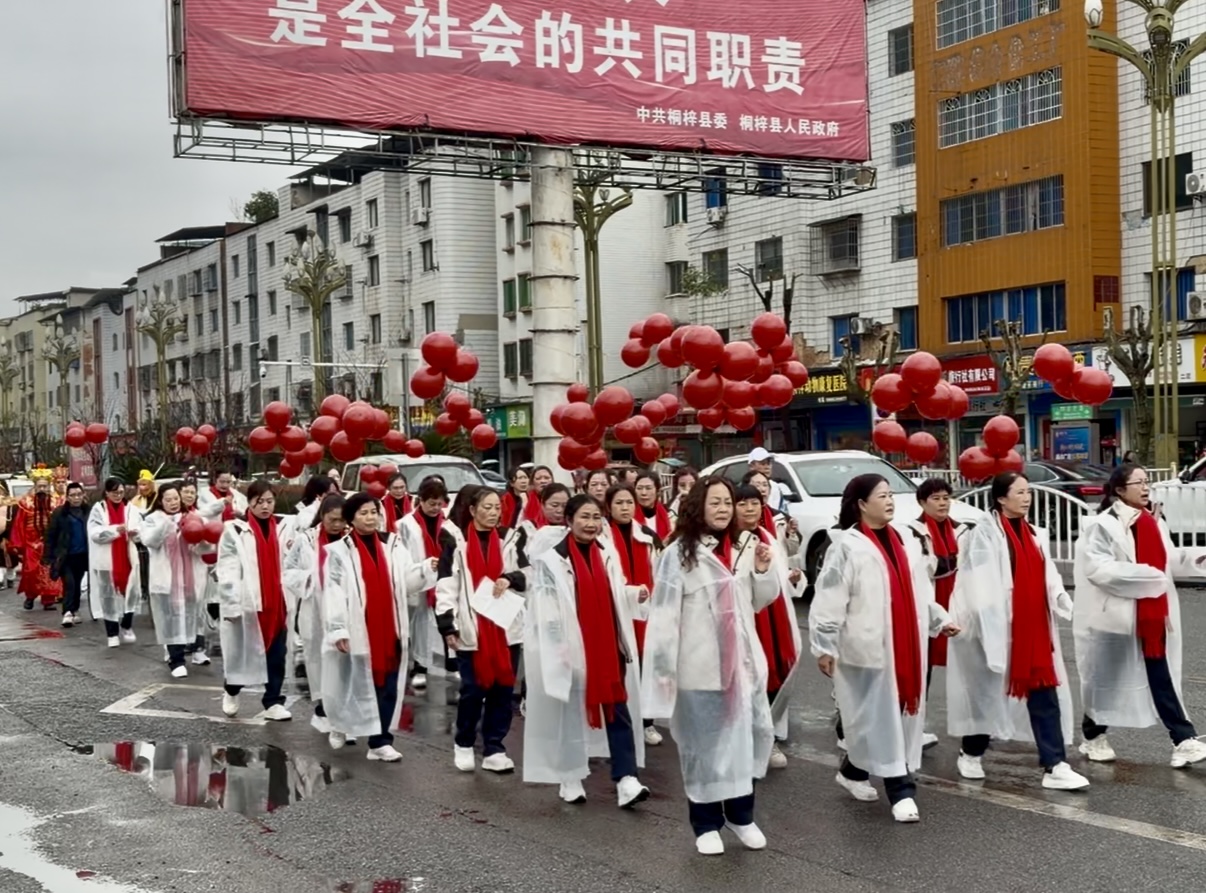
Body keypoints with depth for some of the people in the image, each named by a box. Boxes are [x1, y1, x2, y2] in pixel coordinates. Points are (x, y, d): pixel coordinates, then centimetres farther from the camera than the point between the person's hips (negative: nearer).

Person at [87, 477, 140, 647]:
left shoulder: (130, 508, 6)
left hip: (127, 558, 3)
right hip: (106, 560, -3)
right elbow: (95, 533, -13)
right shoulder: (98, 509, -2)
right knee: (109, 596, 3)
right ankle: (112, 634, 12)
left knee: (130, 592, 5)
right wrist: (116, 529, -25)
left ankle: (126, 628, 23)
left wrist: (136, 532, -22)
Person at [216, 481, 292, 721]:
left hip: (276, 603, 4)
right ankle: (231, 693, 32)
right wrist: (231, 604, -15)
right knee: (241, 652, 9)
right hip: (247, 603, -4)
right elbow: (227, 571, -9)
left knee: (277, 654, 3)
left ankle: (273, 701, 11)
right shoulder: (235, 531, -5)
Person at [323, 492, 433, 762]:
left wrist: (427, 568, -16)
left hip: (389, 628, 3)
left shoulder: (393, 545, 10)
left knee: (388, 686, 1)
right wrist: (338, 629, -12)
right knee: (360, 685, 5)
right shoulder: (339, 551, 0)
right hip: (358, 629, -3)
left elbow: (405, 580, 3)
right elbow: (333, 593, -6)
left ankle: (380, 741, 3)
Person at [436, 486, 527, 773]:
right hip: (471, 629, -3)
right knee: (473, 690, 1)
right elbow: (445, 587, -3)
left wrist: (510, 578, -14)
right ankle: (464, 744, 22)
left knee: (502, 690, 5)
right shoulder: (457, 544, 0)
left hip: (506, 628, 3)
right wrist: (447, 625, -9)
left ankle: (494, 748, 15)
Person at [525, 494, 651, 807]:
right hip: (572, 650, -4)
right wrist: (557, 651, -15)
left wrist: (634, 594, -3)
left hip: (609, 647, 4)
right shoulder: (551, 560, -10)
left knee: (619, 711, -2)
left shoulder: (608, 554, 7)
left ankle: (626, 779, -5)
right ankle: (570, 779, 20)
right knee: (571, 712, 8)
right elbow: (545, 611, -10)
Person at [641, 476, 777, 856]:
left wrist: (762, 571, -3)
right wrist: (663, 666, -15)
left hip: (742, 660, 5)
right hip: (700, 665, -5)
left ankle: (741, 814, 25)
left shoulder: (743, 547, 7)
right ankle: (706, 823, 15)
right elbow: (664, 612, -11)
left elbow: (761, 601, 16)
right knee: (704, 743, 3)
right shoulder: (679, 553, -10)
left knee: (745, 736, 9)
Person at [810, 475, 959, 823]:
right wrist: (825, 646, -17)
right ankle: (901, 790, 2)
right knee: (879, 716, -3)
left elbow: (919, 590, 24)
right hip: (867, 646, -7)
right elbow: (828, 600, -13)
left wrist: (938, 620, 19)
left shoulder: (905, 541, 13)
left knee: (901, 714, 12)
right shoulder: (846, 546, -10)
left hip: (905, 644, 8)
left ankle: (854, 771, 29)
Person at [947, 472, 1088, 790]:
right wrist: (990, 629, -20)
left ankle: (1055, 766, -1)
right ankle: (971, 754, 27)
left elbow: (1047, 579, 10)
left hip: (1034, 628, 6)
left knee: (1045, 694, 0)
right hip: (997, 628, -6)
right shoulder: (984, 534, -10)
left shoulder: (1034, 535, 13)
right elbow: (980, 587, -14)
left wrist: (1066, 605, -6)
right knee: (988, 689, 8)